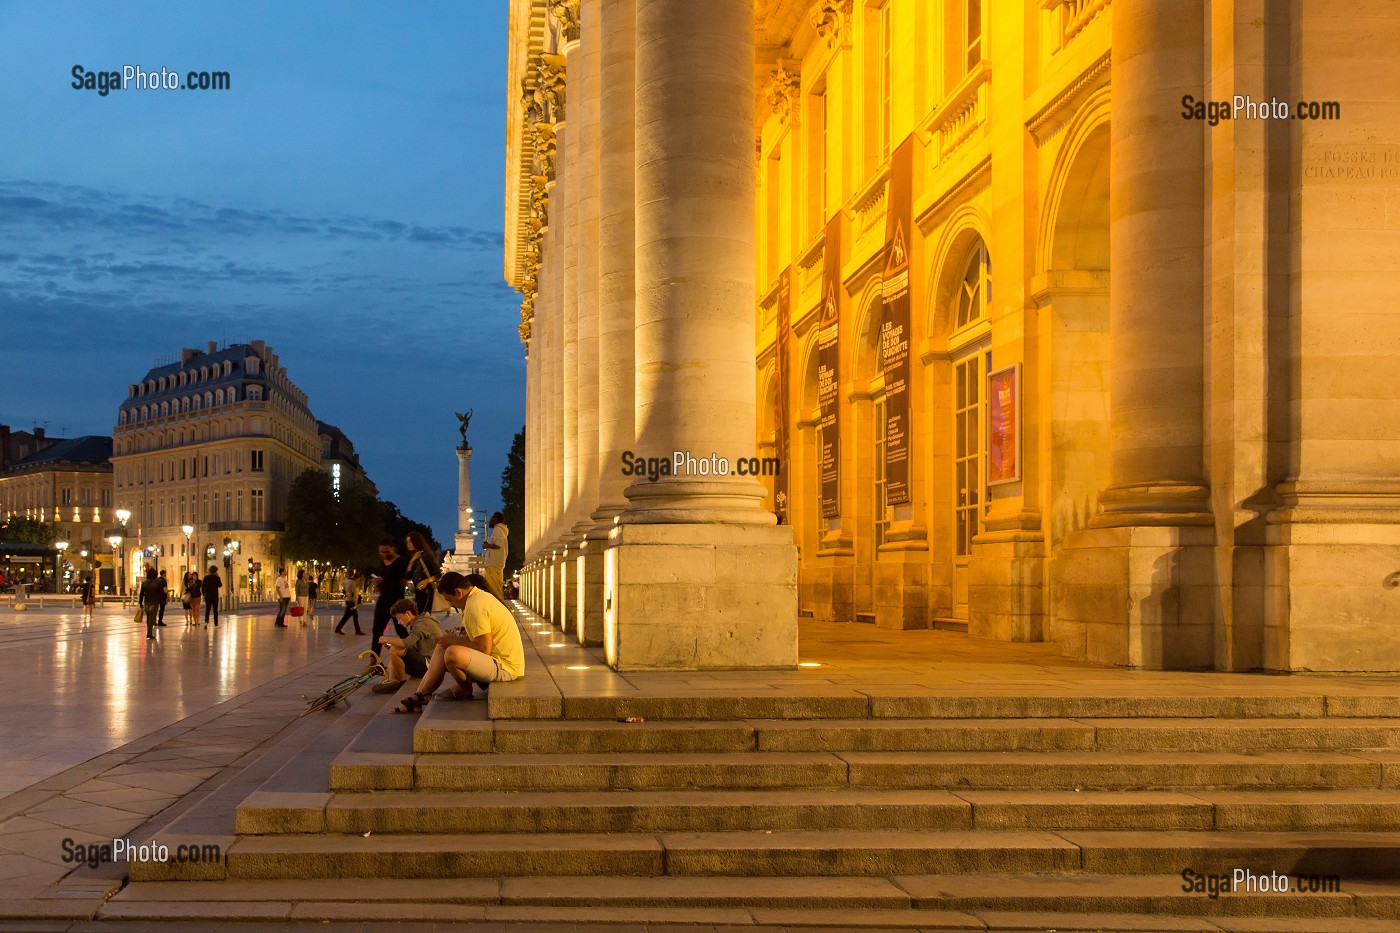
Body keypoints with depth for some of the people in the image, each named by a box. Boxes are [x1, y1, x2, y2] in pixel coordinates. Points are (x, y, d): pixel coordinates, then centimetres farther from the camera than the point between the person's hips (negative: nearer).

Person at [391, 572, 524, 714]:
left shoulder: (475, 606, -19)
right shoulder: (482, 596, 14)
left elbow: (484, 648, -23)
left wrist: (455, 640, -10)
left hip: (504, 668, -11)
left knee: (453, 653, -32)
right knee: (442, 647, 15)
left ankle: (465, 691, -2)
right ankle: (420, 696, 11)